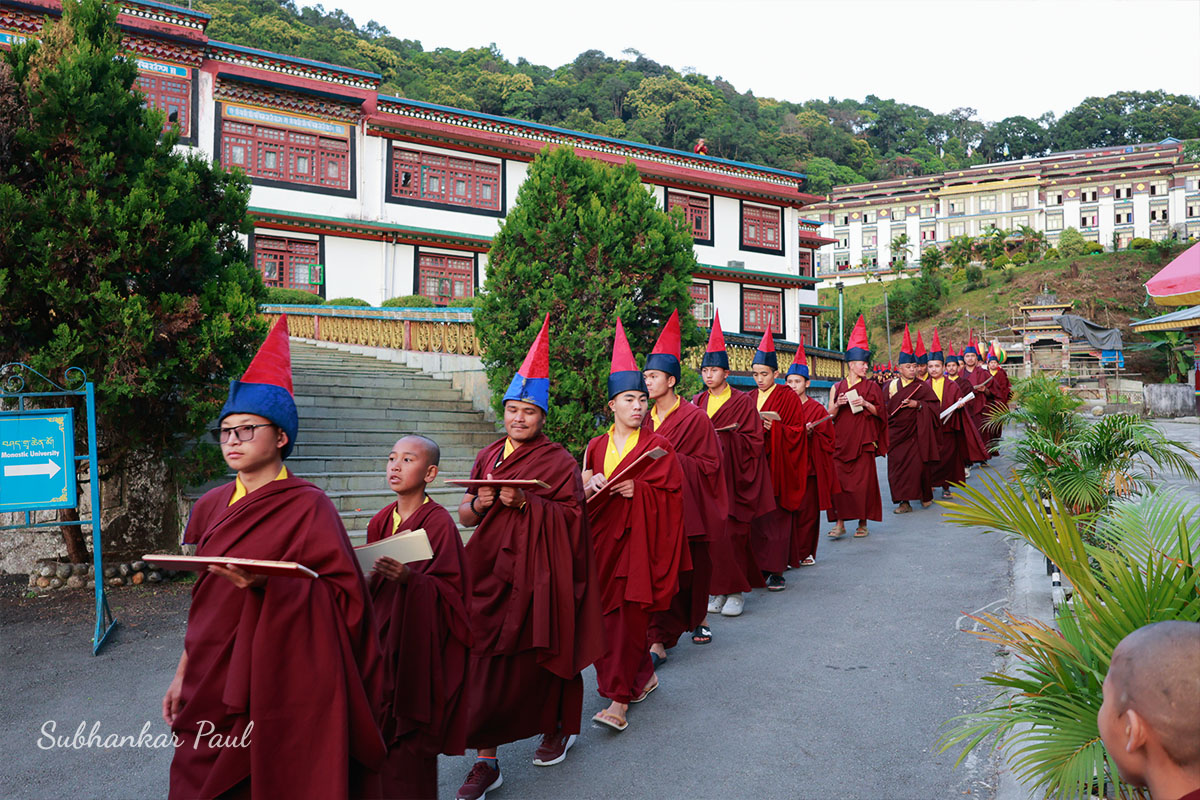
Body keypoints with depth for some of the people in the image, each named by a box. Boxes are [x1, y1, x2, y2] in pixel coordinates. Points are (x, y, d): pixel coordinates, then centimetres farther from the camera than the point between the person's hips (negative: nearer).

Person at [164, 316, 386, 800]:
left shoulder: (308, 507, -12)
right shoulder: (212, 506, 7)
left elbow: (344, 594, -17)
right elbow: (202, 601, 15)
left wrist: (268, 583, -30)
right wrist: (184, 673, 14)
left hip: (278, 687, -6)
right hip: (210, 686, 6)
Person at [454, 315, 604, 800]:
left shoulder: (558, 461, -4)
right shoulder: (487, 457, 10)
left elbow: (571, 515, -10)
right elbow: (464, 516, 14)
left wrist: (525, 502, -21)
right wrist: (479, 504, -9)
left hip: (537, 575, -4)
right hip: (491, 571, 4)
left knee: (541, 653, 9)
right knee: (486, 660, 0)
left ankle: (559, 728, 36)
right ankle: (486, 760, 10)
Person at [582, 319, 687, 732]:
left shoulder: (657, 446, -1)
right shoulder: (596, 447, 9)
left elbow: (672, 495, -5)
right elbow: (580, 493, 10)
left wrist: (637, 490, -19)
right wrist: (590, 487, -12)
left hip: (641, 540, -4)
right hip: (603, 539, 5)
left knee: (629, 616, -7)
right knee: (607, 613, 8)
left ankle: (619, 700, -2)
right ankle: (644, 675, 31)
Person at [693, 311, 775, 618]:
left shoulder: (742, 401, -1)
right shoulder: (698, 402, 13)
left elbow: (753, 440, -5)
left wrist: (722, 437, -15)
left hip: (731, 475, -4)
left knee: (732, 533, -4)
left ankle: (736, 592, 7)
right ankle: (718, 590, 10)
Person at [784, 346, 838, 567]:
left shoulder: (817, 409, 1)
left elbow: (826, 439, 0)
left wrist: (810, 434, -17)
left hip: (809, 468, -2)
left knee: (807, 511, 3)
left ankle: (806, 552, 16)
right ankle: (789, 555, 4)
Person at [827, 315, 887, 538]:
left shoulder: (871, 387, 7)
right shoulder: (837, 387, 9)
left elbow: (879, 411, 5)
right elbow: (829, 415, 9)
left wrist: (866, 404, -12)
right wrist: (837, 405, -11)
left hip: (863, 441, -1)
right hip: (840, 442, 1)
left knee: (863, 482, -2)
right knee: (838, 481, -6)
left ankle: (863, 522, 10)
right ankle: (840, 523, 0)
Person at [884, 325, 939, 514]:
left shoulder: (922, 385, 2)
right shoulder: (891, 386, 8)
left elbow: (933, 405, -2)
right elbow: (884, 408, 12)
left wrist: (918, 404, -15)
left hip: (916, 433, -2)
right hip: (896, 433, 2)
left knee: (918, 465, -3)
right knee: (897, 465, -2)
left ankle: (925, 496, 19)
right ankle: (904, 501, 4)